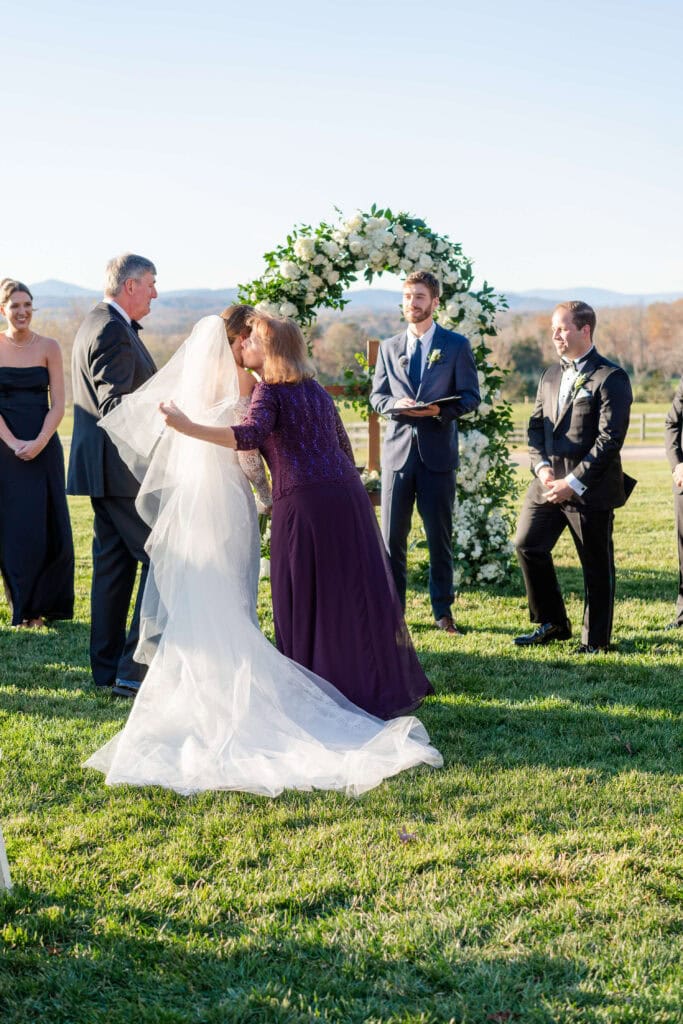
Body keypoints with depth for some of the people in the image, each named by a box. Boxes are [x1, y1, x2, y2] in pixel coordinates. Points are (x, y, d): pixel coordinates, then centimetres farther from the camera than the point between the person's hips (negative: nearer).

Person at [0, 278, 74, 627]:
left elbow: (58, 404, -1)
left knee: (45, 525, 1)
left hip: (43, 446, 1)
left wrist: (39, 443, -14)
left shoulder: (48, 347, 3)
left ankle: (41, 605, 14)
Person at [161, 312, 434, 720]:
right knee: (358, 592, 12)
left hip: (303, 502, -7)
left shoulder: (269, 389, -2)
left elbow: (250, 434, -20)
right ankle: (384, 686, 19)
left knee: (307, 599, 2)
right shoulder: (316, 389, 19)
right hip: (348, 494, 7)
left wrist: (188, 427, -23)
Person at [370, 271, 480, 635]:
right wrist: (396, 405, -11)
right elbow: (377, 396, 12)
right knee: (392, 536, 3)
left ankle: (442, 610, 16)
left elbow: (471, 396, 1)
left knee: (439, 536, 5)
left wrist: (440, 410, -18)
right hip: (398, 449, 2)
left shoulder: (456, 345, 3)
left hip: (438, 453, -2)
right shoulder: (389, 347, 12)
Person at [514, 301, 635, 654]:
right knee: (528, 545, 0)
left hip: (590, 489, -6)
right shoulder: (550, 376, 16)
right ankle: (552, 624, 16)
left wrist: (574, 482, -17)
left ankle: (595, 640, 16)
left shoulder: (610, 378, -8)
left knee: (596, 565, 3)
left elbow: (609, 439, -14)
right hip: (549, 483, 7)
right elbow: (536, 426, 15)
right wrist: (541, 466, -4)